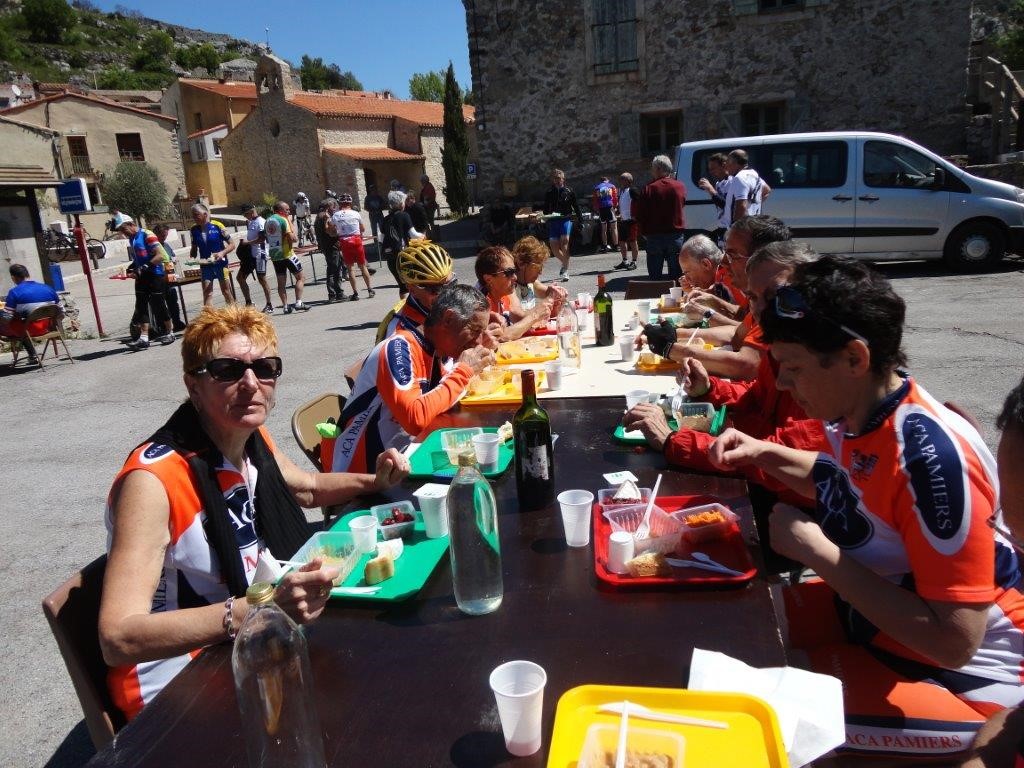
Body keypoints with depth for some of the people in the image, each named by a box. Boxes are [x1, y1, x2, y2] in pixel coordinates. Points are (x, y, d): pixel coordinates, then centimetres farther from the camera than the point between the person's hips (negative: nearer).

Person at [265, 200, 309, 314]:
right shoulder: (283, 220, -12)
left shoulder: (267, 221, 12)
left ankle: (285, 306, 8)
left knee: (281, 282, 9)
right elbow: (292, 238, -16)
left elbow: (266, 239, 17)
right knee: (300, 278, 3)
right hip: (286, 253, -7)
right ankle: (298, 303, -5)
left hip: (274, 255, 7)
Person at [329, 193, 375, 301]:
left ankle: (355, 293, 5)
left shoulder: (335, 216, -1)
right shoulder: (355, 214, 0)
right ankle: (370, 290, 15)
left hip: (344, 242, 0)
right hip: (356, 239, 0)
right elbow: (362, 229, 10)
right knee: (362, 266, 11)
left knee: (350, 268, 6)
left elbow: (332, 232, -2)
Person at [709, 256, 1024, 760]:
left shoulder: (931, 457, -32)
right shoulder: (857, 411, -7)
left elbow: (954, 640, -30)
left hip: (960, 678, -8)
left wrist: (817, 551, -27)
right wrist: (766, 455, 0)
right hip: (865, 610, 8)